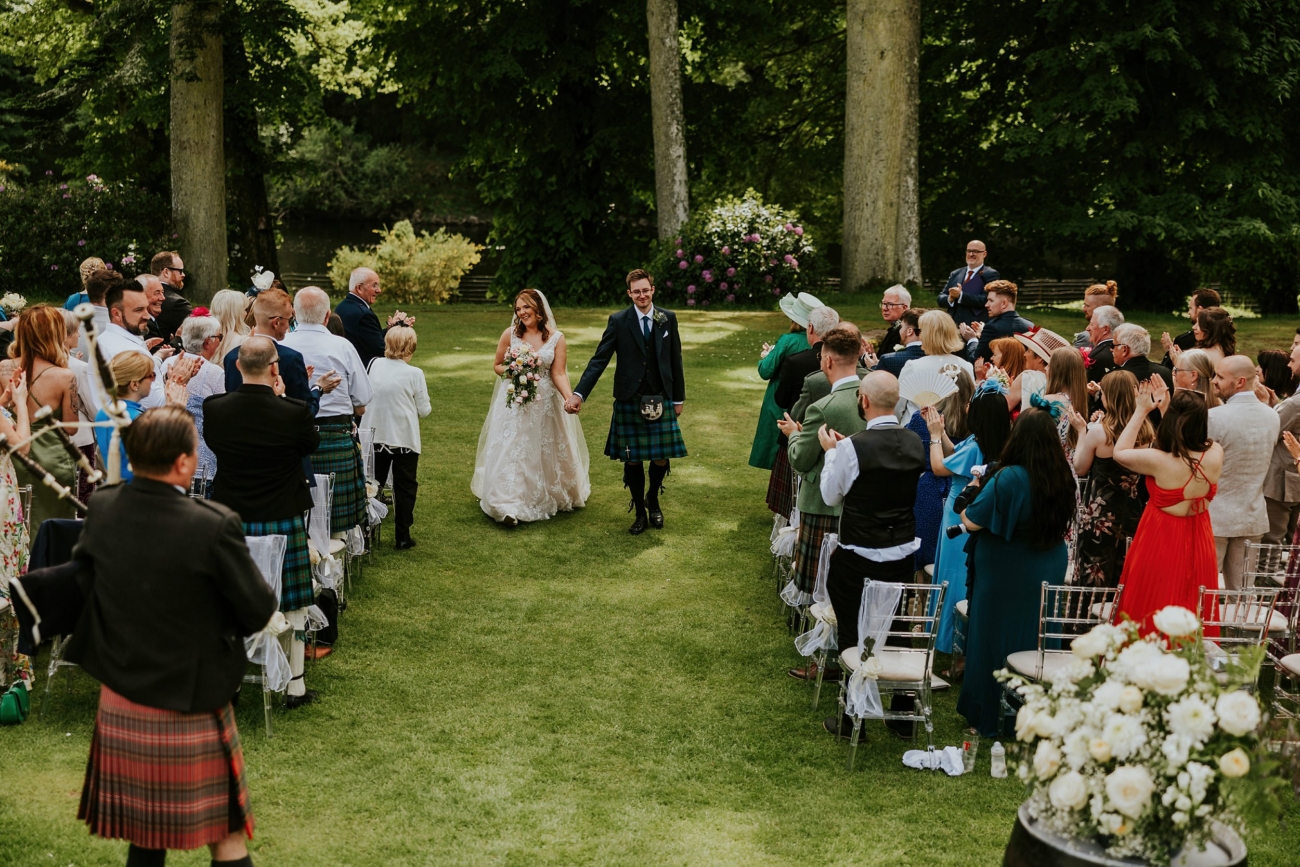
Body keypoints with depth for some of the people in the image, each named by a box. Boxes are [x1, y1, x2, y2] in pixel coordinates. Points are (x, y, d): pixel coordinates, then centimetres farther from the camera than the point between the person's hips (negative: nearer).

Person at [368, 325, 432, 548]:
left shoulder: (374, 365, -5)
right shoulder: (414, 374, -14)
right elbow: (424, 410, -8)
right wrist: (425, 403, 13)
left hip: (376, 436, 3)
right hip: (405, 438, -3)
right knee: (405, 487, 8)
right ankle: (402, 537, 11)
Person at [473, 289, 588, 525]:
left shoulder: (556, 338, -4)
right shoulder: (510, 334, -3)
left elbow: (558, 374, -9)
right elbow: (497, 365, 7)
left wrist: (569, 397, -25)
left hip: (545, 404, 0)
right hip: (513, 403, 0)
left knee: (546, 451, 11)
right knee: (512, 450, -5)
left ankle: (552, 496, 30)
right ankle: (508, 505, -6)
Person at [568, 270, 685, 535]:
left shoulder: (668, 319, 2)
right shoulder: (618, 321, -4)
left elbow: (675, 360, 8)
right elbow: (599, 360, -8)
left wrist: (679, 397, 9)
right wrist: (578, 394, -18)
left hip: (661, 401, 1)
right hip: (629, 402, -1)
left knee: (661, 458, 3)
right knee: (632, 460, 6)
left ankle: (653, 499, 32)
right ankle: (640, 512, 24)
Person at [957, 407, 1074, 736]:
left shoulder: (1008, 479, -23)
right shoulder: (1063, 477, -5)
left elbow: (971, 522, -19)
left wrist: (973, 490, 0)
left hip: (1005, 578, -6)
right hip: (1048, 576, 6)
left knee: (996, 640, 8)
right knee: (1037, 644, 16)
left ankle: (990, 718, 17)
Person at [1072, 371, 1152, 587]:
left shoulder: (1098, 431, -17)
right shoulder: (1147, 431, -4)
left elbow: (1080, 468, -4)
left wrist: (1082, 430, 4)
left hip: (1100, 516, -5)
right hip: (1133, 513, 5)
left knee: (1095, 581, 6)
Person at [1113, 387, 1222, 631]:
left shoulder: (1159, 461, -24)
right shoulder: (1215, 454, -11)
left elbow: (1120, 452, -5)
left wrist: (1141, 411, 1)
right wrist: (1166, 408, 12)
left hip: (1161, 545, -4)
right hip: (1199, 544, 4)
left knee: (1153, 617, 10)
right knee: (1191, 613, 17)